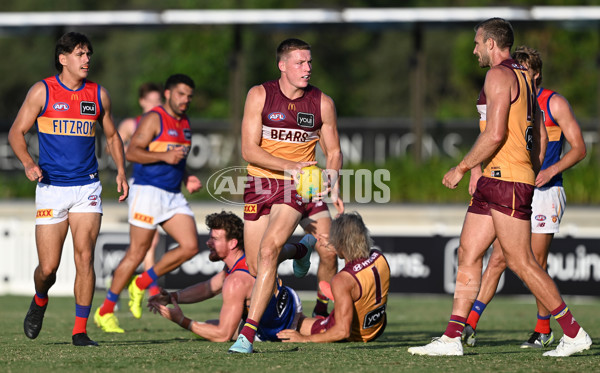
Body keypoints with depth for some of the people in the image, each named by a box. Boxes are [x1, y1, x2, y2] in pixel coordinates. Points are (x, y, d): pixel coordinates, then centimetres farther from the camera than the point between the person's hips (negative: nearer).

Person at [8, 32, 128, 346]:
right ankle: (40, 300, 34)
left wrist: (121, 170, 7)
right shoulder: (42, 91, -1)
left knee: (84, 257, -11)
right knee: (48, 267, -1)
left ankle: (80, 331, -4)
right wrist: (27, 162, -17)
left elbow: (112, 135, 20)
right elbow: (16, 132, 1)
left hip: (87, 187, 2)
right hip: (51, 188, -2)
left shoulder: (99, 95, 7)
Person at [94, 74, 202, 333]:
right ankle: (105, 312, 5)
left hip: (174, 195, 8)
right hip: (148, 192, -8)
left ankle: (142, 284, 9)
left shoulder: (185, 124, 18)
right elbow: (132, 152, -14)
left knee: (190, 246, -8)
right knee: (137, 253, -6)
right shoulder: (154, 119, -7)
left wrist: (187, 178, 11)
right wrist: (164, 156, -25)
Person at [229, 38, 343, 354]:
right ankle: (296, 250, 42)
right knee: (255, 266, 5)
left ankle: (248, 333, -24)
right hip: (260, 183, 2)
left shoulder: (322, 103, 2)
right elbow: (249, 149, -8)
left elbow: (333, 152, 12)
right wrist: (288, 166, -21)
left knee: (268, 251, -24)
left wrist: (333, 184, -9)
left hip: (298, 186, -2)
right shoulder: (260, 95, -3)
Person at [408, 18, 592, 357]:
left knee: (521, 262, -8)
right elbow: (541, 138, 21)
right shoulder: (523, 78, 20)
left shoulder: (499, 75, -11)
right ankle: (452, 339, 4)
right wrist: (531, 178, 25)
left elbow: (495, 134, -20)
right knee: (468, 253, 6)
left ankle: (574, 333, -3)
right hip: (494, 182, 10)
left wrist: (462, 168, -12)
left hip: (507, 179, -10)